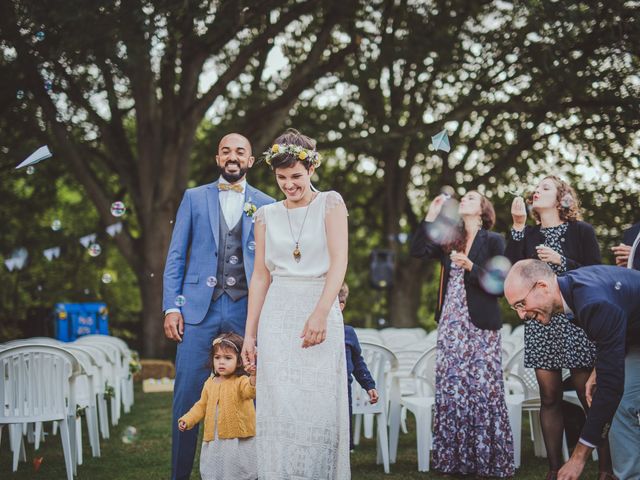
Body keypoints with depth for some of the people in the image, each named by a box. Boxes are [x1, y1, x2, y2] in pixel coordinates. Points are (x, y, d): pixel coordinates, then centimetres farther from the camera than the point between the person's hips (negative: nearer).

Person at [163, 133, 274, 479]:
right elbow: (176, 256, 7)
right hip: (200, 307, 0)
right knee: (187, 397, -2)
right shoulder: (194, 198, 11)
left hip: (247, 309, 0)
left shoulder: (265, 205, 10)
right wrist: (171, 307, -2)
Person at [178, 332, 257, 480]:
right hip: (214, 442, 6)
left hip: (238, 441, -6)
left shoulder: (241, 381, -11)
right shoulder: (210, 383, 9)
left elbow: (251, 391, -33)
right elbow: (202, 406, 18)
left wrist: (253, 377, -54)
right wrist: (187, 419, 6)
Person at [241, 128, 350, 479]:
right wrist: (250, 333, 6)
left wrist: (320, 313, -22)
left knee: (319, 408, -2)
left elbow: (339, 262, -9)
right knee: (279, 407, 0)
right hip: (277, 317, 2)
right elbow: (261, 275, 11)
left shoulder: (330, 203, 1)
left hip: (320, 311, -2)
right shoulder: (267, 214, 10)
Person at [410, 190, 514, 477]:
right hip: (451, 325, 5)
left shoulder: (493, 241, 1)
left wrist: (471, 267, -17)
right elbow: (417, 250, 1)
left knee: (482, 390, -6)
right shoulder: (450, 241, 14)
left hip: (480, 326, -5)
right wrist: (431, 216, 0)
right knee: (451, 389, 3)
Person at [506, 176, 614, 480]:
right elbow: (511, 269, -3)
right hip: (540, 323, 3)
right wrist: (518, 226, -5)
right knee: (549, 398, 4)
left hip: (575, 321, -3)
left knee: (589, 396, -5)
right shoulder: (528, 234, 12)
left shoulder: (581, 231, 3)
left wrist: (561, 262, -14)